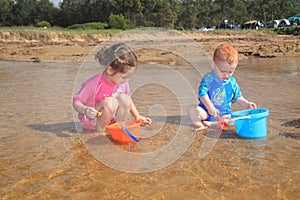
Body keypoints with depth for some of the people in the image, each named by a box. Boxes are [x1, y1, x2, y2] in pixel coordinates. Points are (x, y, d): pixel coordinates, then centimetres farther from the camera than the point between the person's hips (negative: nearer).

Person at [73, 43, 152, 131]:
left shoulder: (123, 83, -7)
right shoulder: (93, 84, -25)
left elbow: (128, 101, 12)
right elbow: (76, 102, -18)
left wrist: (137, 116, 1)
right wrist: (85, 110, -40)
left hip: (111, 119, 5)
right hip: (91, 120, -5)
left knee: (124, 98, -21)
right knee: (111, 102, -33)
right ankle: (100, 129, -15)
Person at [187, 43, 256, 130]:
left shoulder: (232, 82, 3)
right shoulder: (208, 78, -10)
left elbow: (237, 96, 16)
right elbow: (202, 93, -19)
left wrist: (246, 103, -1)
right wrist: (210, 107, -29)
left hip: (224, 114, 3)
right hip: (206, 110, -3)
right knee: (191, 109, -25)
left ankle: (209, 123, -29)